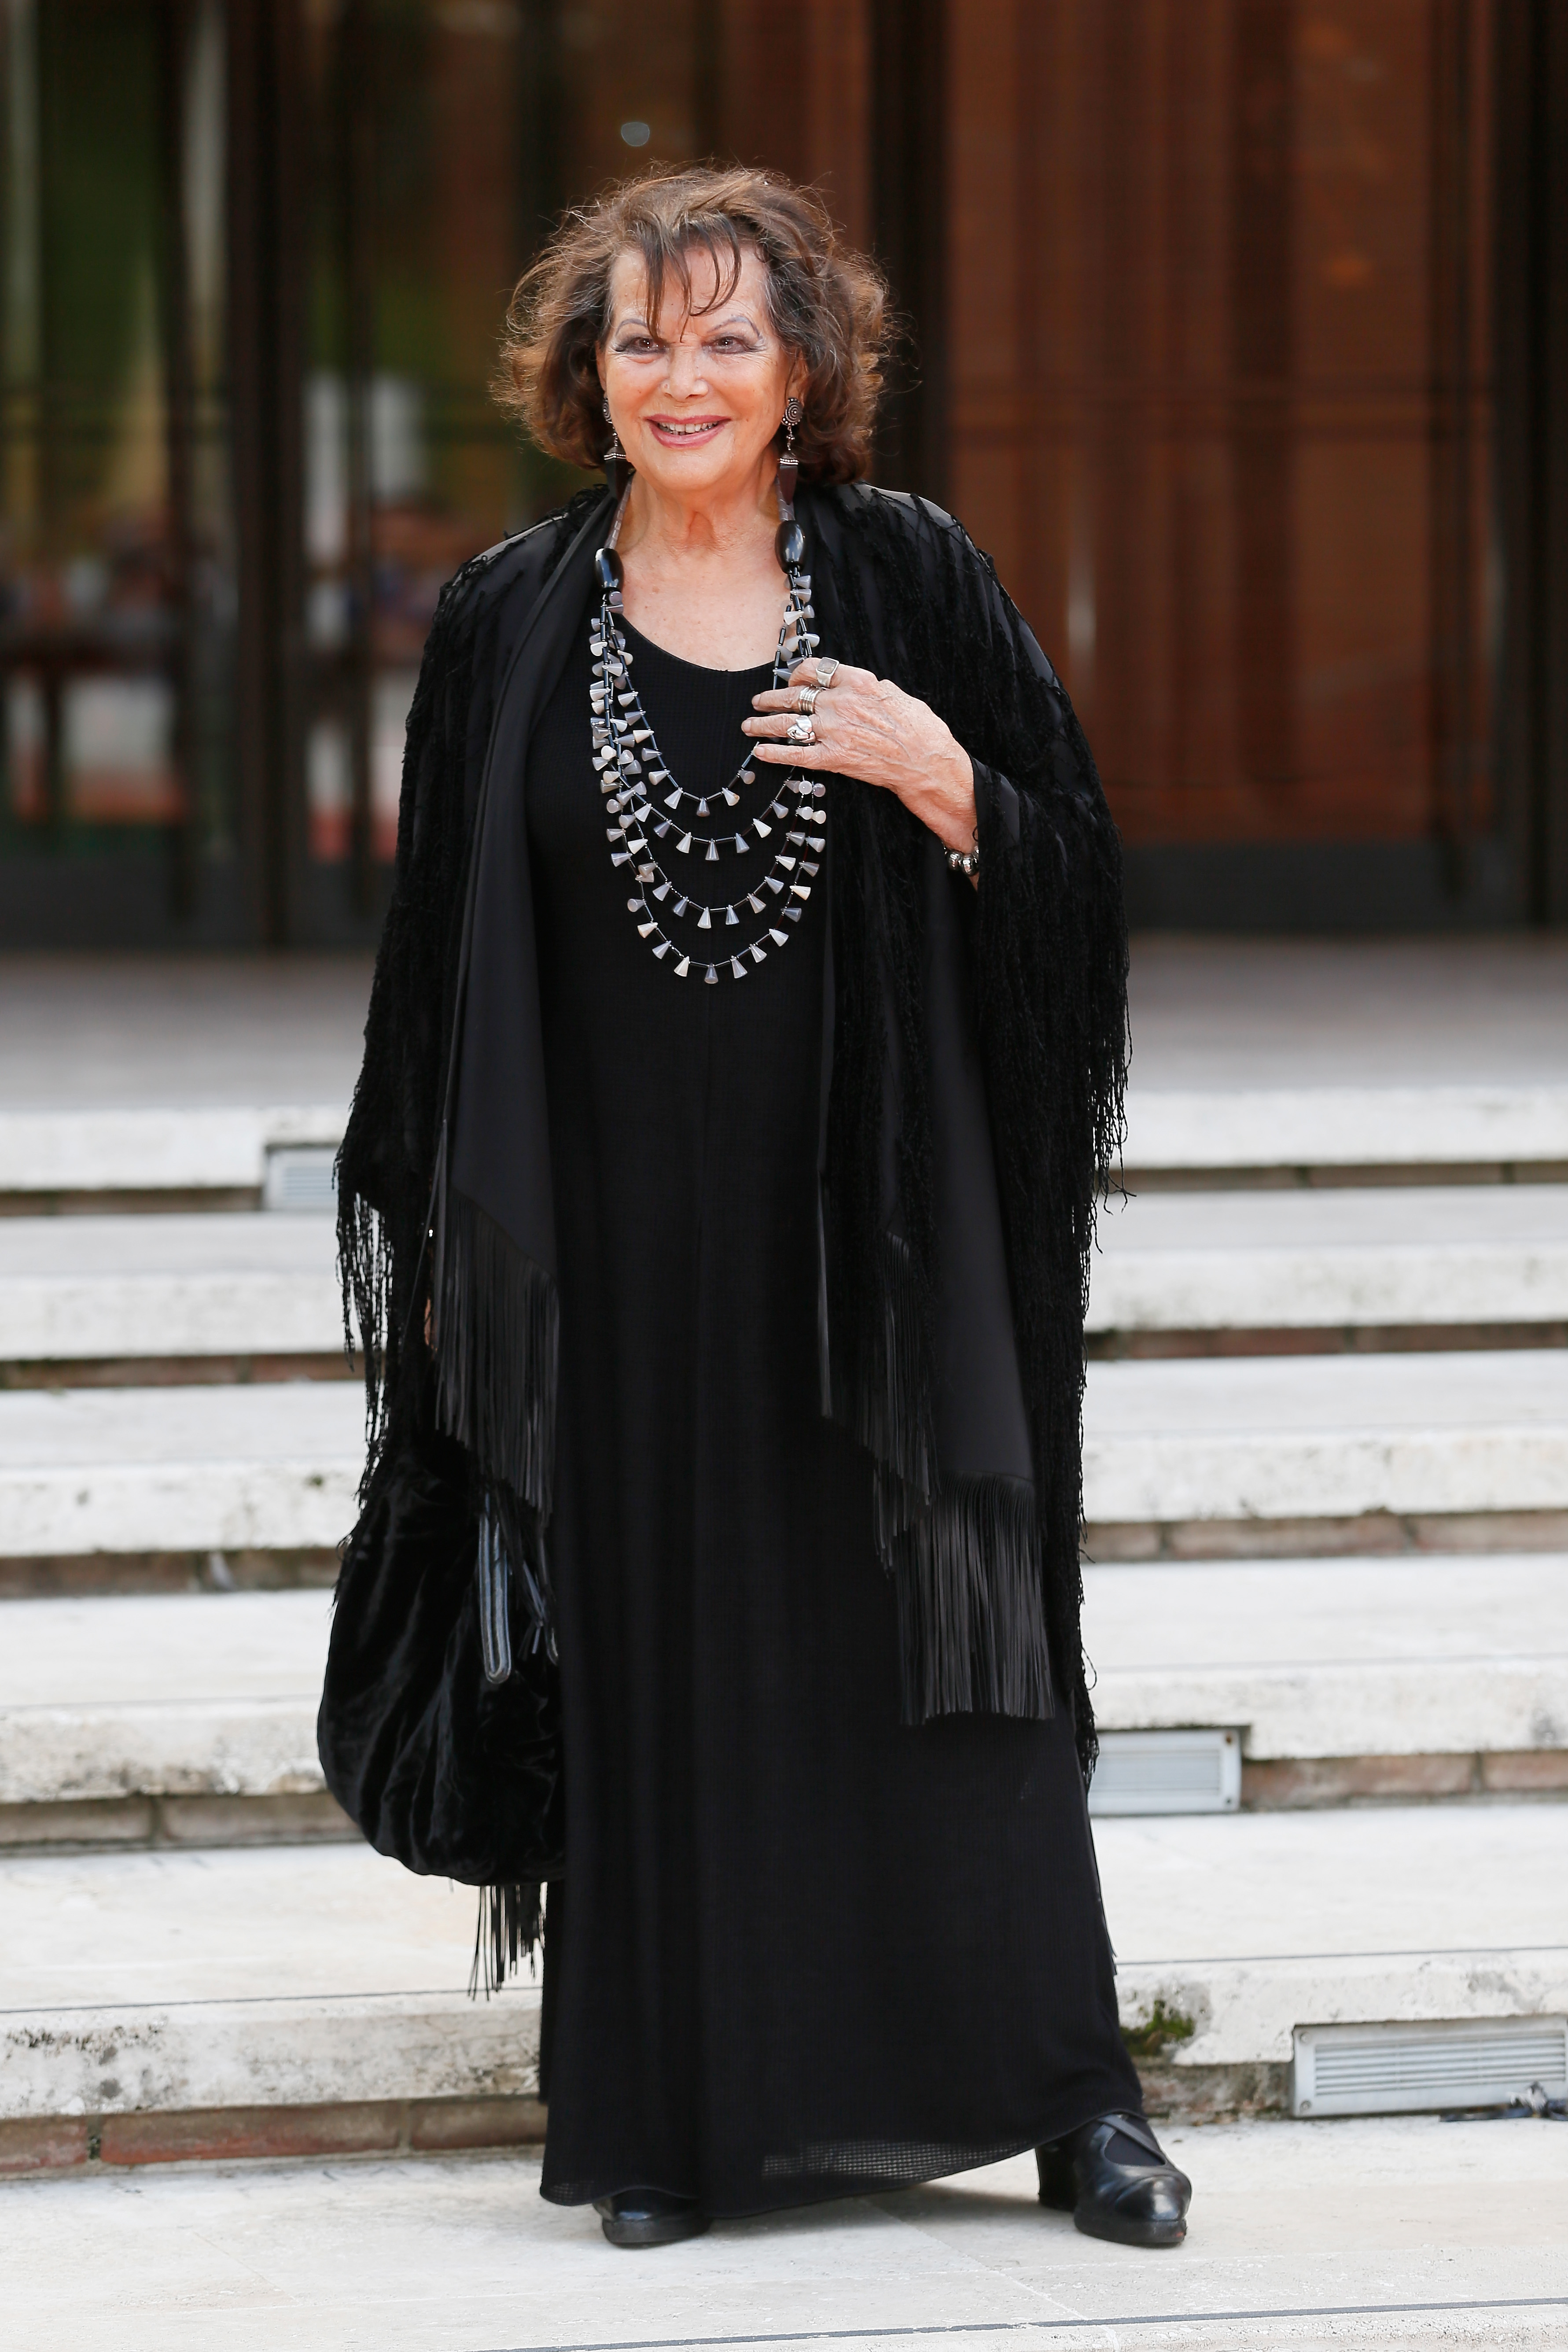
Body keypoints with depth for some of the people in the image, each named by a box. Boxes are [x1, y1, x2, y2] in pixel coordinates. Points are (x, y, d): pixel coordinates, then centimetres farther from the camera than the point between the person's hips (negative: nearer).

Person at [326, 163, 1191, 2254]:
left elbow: (1071, 870, 4)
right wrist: (458, 1247, 3)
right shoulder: (514, 625, 4)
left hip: (877, 1219, 0)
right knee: (660, 1663, 2)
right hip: (628, 1233, 1)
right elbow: (444, 960, 7)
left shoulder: (908, 581, 3)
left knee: (939, 1634, 0)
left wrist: (934, 776, -15)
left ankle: (1065, 2093, 6)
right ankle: (675, 2115, 10)